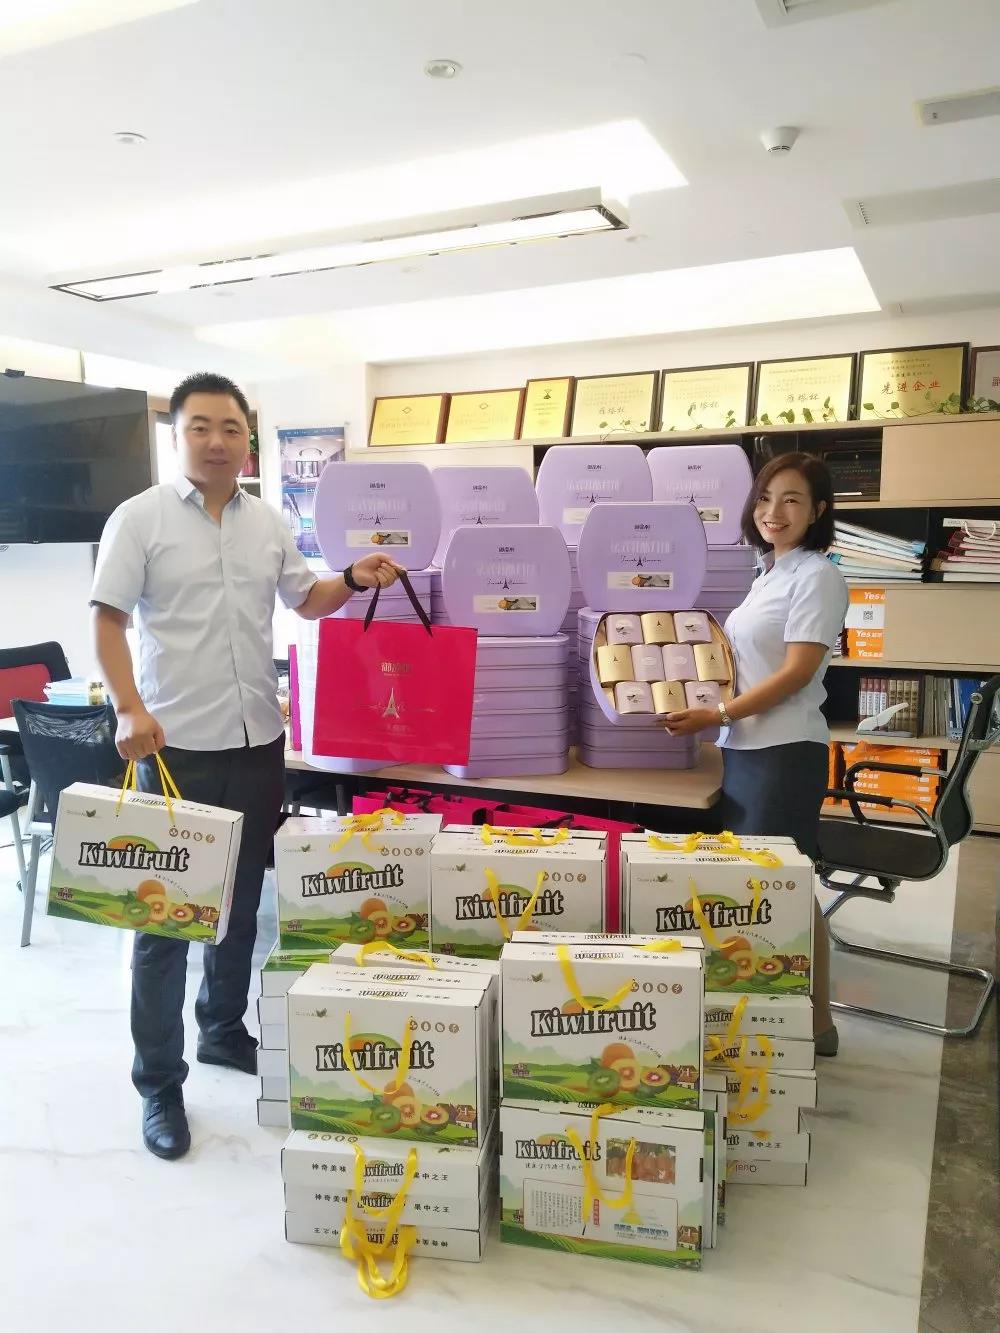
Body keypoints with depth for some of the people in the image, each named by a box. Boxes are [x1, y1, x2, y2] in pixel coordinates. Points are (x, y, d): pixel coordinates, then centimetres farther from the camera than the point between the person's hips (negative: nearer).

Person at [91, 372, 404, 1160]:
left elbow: (306, 600, 18)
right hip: (177, 746, -5)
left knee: (243, 904, 17)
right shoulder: (140, 518, -4)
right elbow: (107, 621, -7)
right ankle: (159, 1084, 17)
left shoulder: (270, 524, 9)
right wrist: (131, 711, -18)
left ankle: (224, 1031, 38)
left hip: (258, 742, 5)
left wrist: (356, 581, 0)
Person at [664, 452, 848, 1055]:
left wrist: (718, 715, -20)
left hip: (785, 752, -8)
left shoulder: (818, 577, -9)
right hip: (743, 749, 8)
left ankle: (817, 1023, 14)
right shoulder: (769, 576, 15)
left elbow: (796, 671, -16)